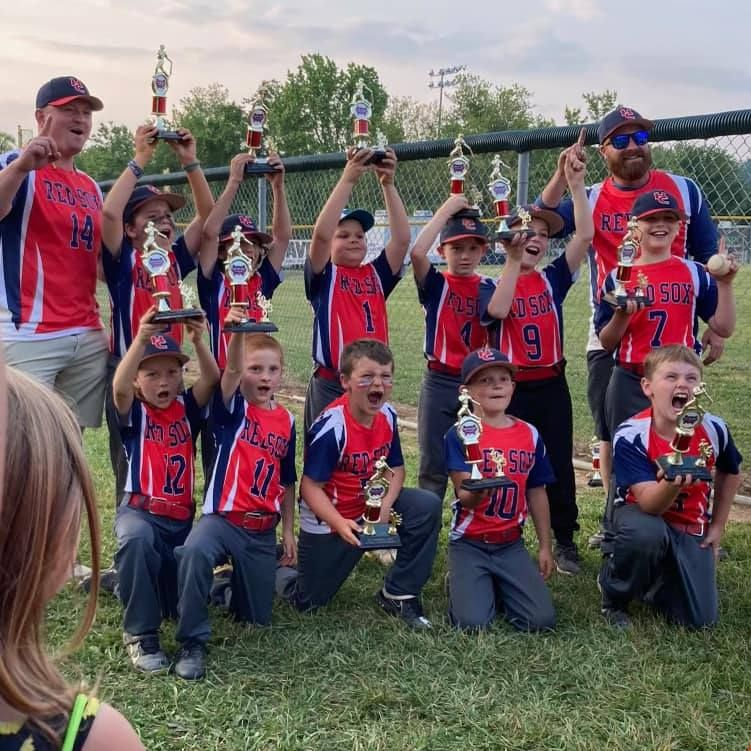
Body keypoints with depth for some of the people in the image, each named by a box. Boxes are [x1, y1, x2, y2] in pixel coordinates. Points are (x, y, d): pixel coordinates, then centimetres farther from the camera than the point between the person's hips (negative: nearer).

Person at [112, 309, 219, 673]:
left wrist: (198, 339, -32)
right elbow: (119, 387, -25)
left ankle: (131, 580, 32)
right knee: (137, 539, -41)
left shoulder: (186, 407, 6)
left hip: (181, 517, 4)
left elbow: (212, 378, -13)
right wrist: (141, 338, -40)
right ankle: (140, 634, -23)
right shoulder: (134, 412, -2)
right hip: (140, 511, -4)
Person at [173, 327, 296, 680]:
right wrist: (237, 333, -45)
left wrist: (288, 531, 11)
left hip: (263, 531, 4)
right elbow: (231, 371, -27)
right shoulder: (233, 409, -5)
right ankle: (192, 643, -21)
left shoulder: (287, 421, 7)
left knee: (256, 618, 10)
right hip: (224, 518, -4)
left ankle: (231, 583, 44)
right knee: (194, 551, -39)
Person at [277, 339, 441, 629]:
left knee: (427, 507, -19)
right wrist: (340, 524, -36)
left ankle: (398, 595, -5)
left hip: (372, 505, 5)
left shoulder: (387, 415, -9)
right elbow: (311, 486, -24)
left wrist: (386, 504, -20)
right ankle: (277, 562, 38)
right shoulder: (331, 427, -28)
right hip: (328, 520, -5)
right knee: (306, 602, 3)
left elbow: (396, 468, 0)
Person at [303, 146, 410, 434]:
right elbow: (321, 234, -17)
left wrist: (387, 184, -10)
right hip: (330, 387, -4)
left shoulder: (376, 275, 10)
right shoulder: (323, 277, 0)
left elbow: (402, 238, -2)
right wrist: (348, 179, -20)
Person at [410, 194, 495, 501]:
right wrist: (446, 210, -17)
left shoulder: (488, 287, 5)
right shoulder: (436, 285, -4)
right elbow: (417, 252, -22)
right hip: (439, 383, -2)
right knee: (433, 465, 6)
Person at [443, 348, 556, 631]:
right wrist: (475, 493, -40)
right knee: (472, 622, -20)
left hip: (510, 545, 4)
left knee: (541, 620, -12)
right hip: (469, 544, -3)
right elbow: (464, 497, -16)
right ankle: (459, 584, 15)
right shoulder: (460, 435, -10)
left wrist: (545, 547, 12)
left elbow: (536, 493, 11)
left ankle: (498, 588, 18)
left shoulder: (530, 435, 3)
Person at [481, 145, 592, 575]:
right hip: (510, 388, -2)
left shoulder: (554, 279, 3)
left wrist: (576, 185, -15)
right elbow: (498, 311, -25)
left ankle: (565, 542, 20)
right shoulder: (494, 285, -2)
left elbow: (586, 236, -9)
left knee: (559, 465, 7)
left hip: (552, 386, 2)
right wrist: (514, 261, -24)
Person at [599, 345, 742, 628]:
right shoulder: (630, 435, -26)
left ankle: (655, 577, 26)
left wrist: (717, 526, 10)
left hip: (691, 527, 4)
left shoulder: (714, 429, -14)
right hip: (642, 514, -4)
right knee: (648, 534, -41)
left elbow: (730, 473, 9)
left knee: (700, 620, -6)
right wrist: (672, 483, -54)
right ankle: (614, 599, -10)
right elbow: (649, 504, -32)